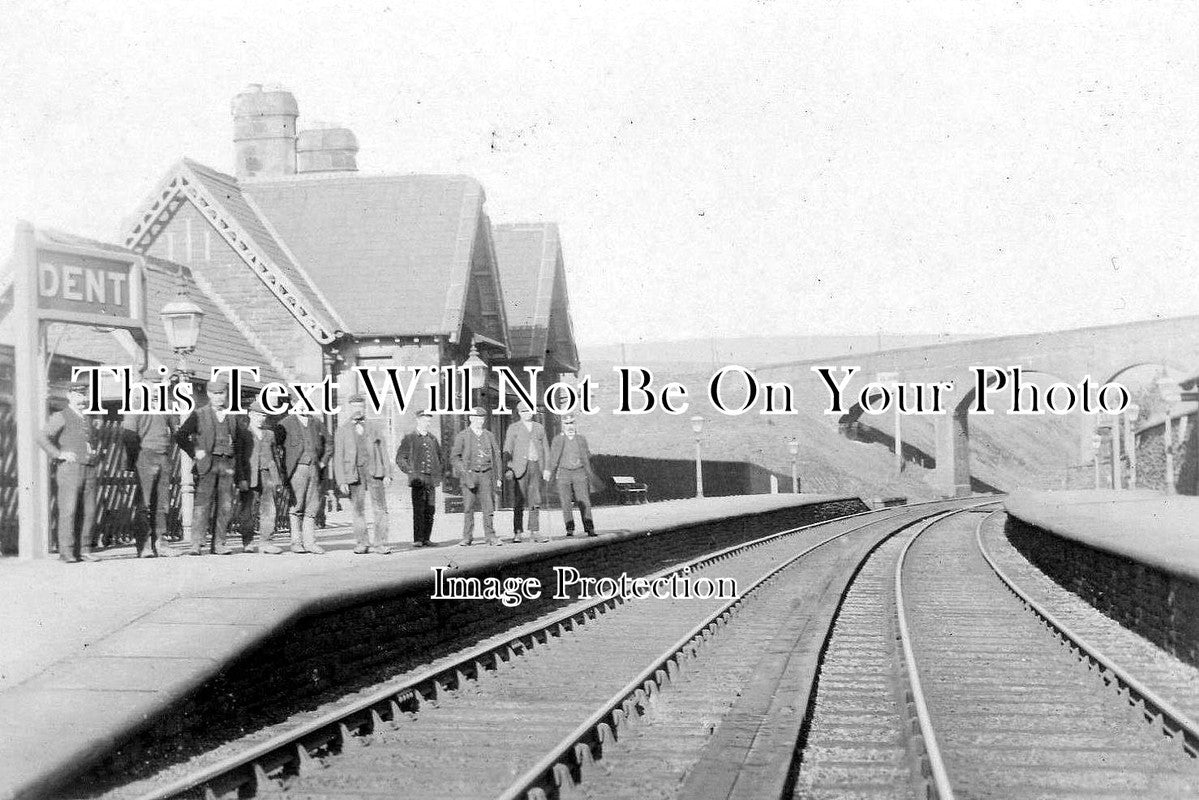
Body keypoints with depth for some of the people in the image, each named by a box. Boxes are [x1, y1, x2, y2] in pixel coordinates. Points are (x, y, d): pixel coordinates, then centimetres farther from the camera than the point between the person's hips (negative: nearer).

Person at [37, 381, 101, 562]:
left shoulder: (88, 418, 20)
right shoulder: (60, 417, 1)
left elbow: (96, 437, 40)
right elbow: (42, 437, -10)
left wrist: (97, 453, 23)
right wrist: (59, 454, -15)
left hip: (90, 471, 6)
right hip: (70, 468, -6)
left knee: (89, 512, 1)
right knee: (68, 512, -9)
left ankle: (83, 550, 6)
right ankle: (67, 552, -8)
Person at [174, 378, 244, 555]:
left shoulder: (232, 417, 16)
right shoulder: (199, 415, 6)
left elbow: (239, 444, 21)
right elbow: (180, 436, 3)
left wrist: (238, 471, 13)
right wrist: (194, 452, -5)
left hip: (227, 465, 4)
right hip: (207, 464, -4)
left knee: (226, 506, -1)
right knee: (203, 503, -11)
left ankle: (219, 543, 6)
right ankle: (197, 544, -12)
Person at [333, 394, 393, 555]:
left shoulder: (374, 426, 12)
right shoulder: (343, 429, 8)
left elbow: (383, 450, 10)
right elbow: (338, 456, 5)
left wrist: (387, 474, 1)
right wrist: (341, 481, -3)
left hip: (374, 470, 0)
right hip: (354, 472, 0)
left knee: (380, 508, -5)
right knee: (358, 510, 2)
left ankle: (380, 544, -3)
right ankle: (362, 544, 11)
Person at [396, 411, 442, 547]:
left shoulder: (433, 439, 17)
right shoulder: (409, 439, 3)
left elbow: (439, 456, 28)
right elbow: (399, 458, 2)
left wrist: (438, 472, 15)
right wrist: (410, 472, -7)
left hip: (431, 479, 5)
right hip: (418, 479, -5)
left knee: (430, 510, 1)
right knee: (419, 510, -10)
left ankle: (426, 539, 6)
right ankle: (418, 539, -8)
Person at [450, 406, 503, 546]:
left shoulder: (488, 435, 12)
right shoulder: (462, 436, 3)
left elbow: (496, 456, 15)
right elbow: (454, 457, 1)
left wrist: (498, 476, 8)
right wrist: (464, 472, -10)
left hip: (486, 474, 2)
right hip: (469, 475, -2)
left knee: (489, 506, -4)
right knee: (468, 507, -2)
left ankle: (491, 536, -1)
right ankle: (467, 538, 3)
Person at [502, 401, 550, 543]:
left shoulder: (539, 428, 16)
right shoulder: (513, 428, 6)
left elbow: (545, 449, 16)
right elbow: (507, 450, -1)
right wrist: (508, 468, -13)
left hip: (537, 466, 3)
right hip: (520, 466, -3)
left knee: (535, 501, 1)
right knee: (519, 501, -5)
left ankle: (535, 532, 2)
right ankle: (517, 532, -2)